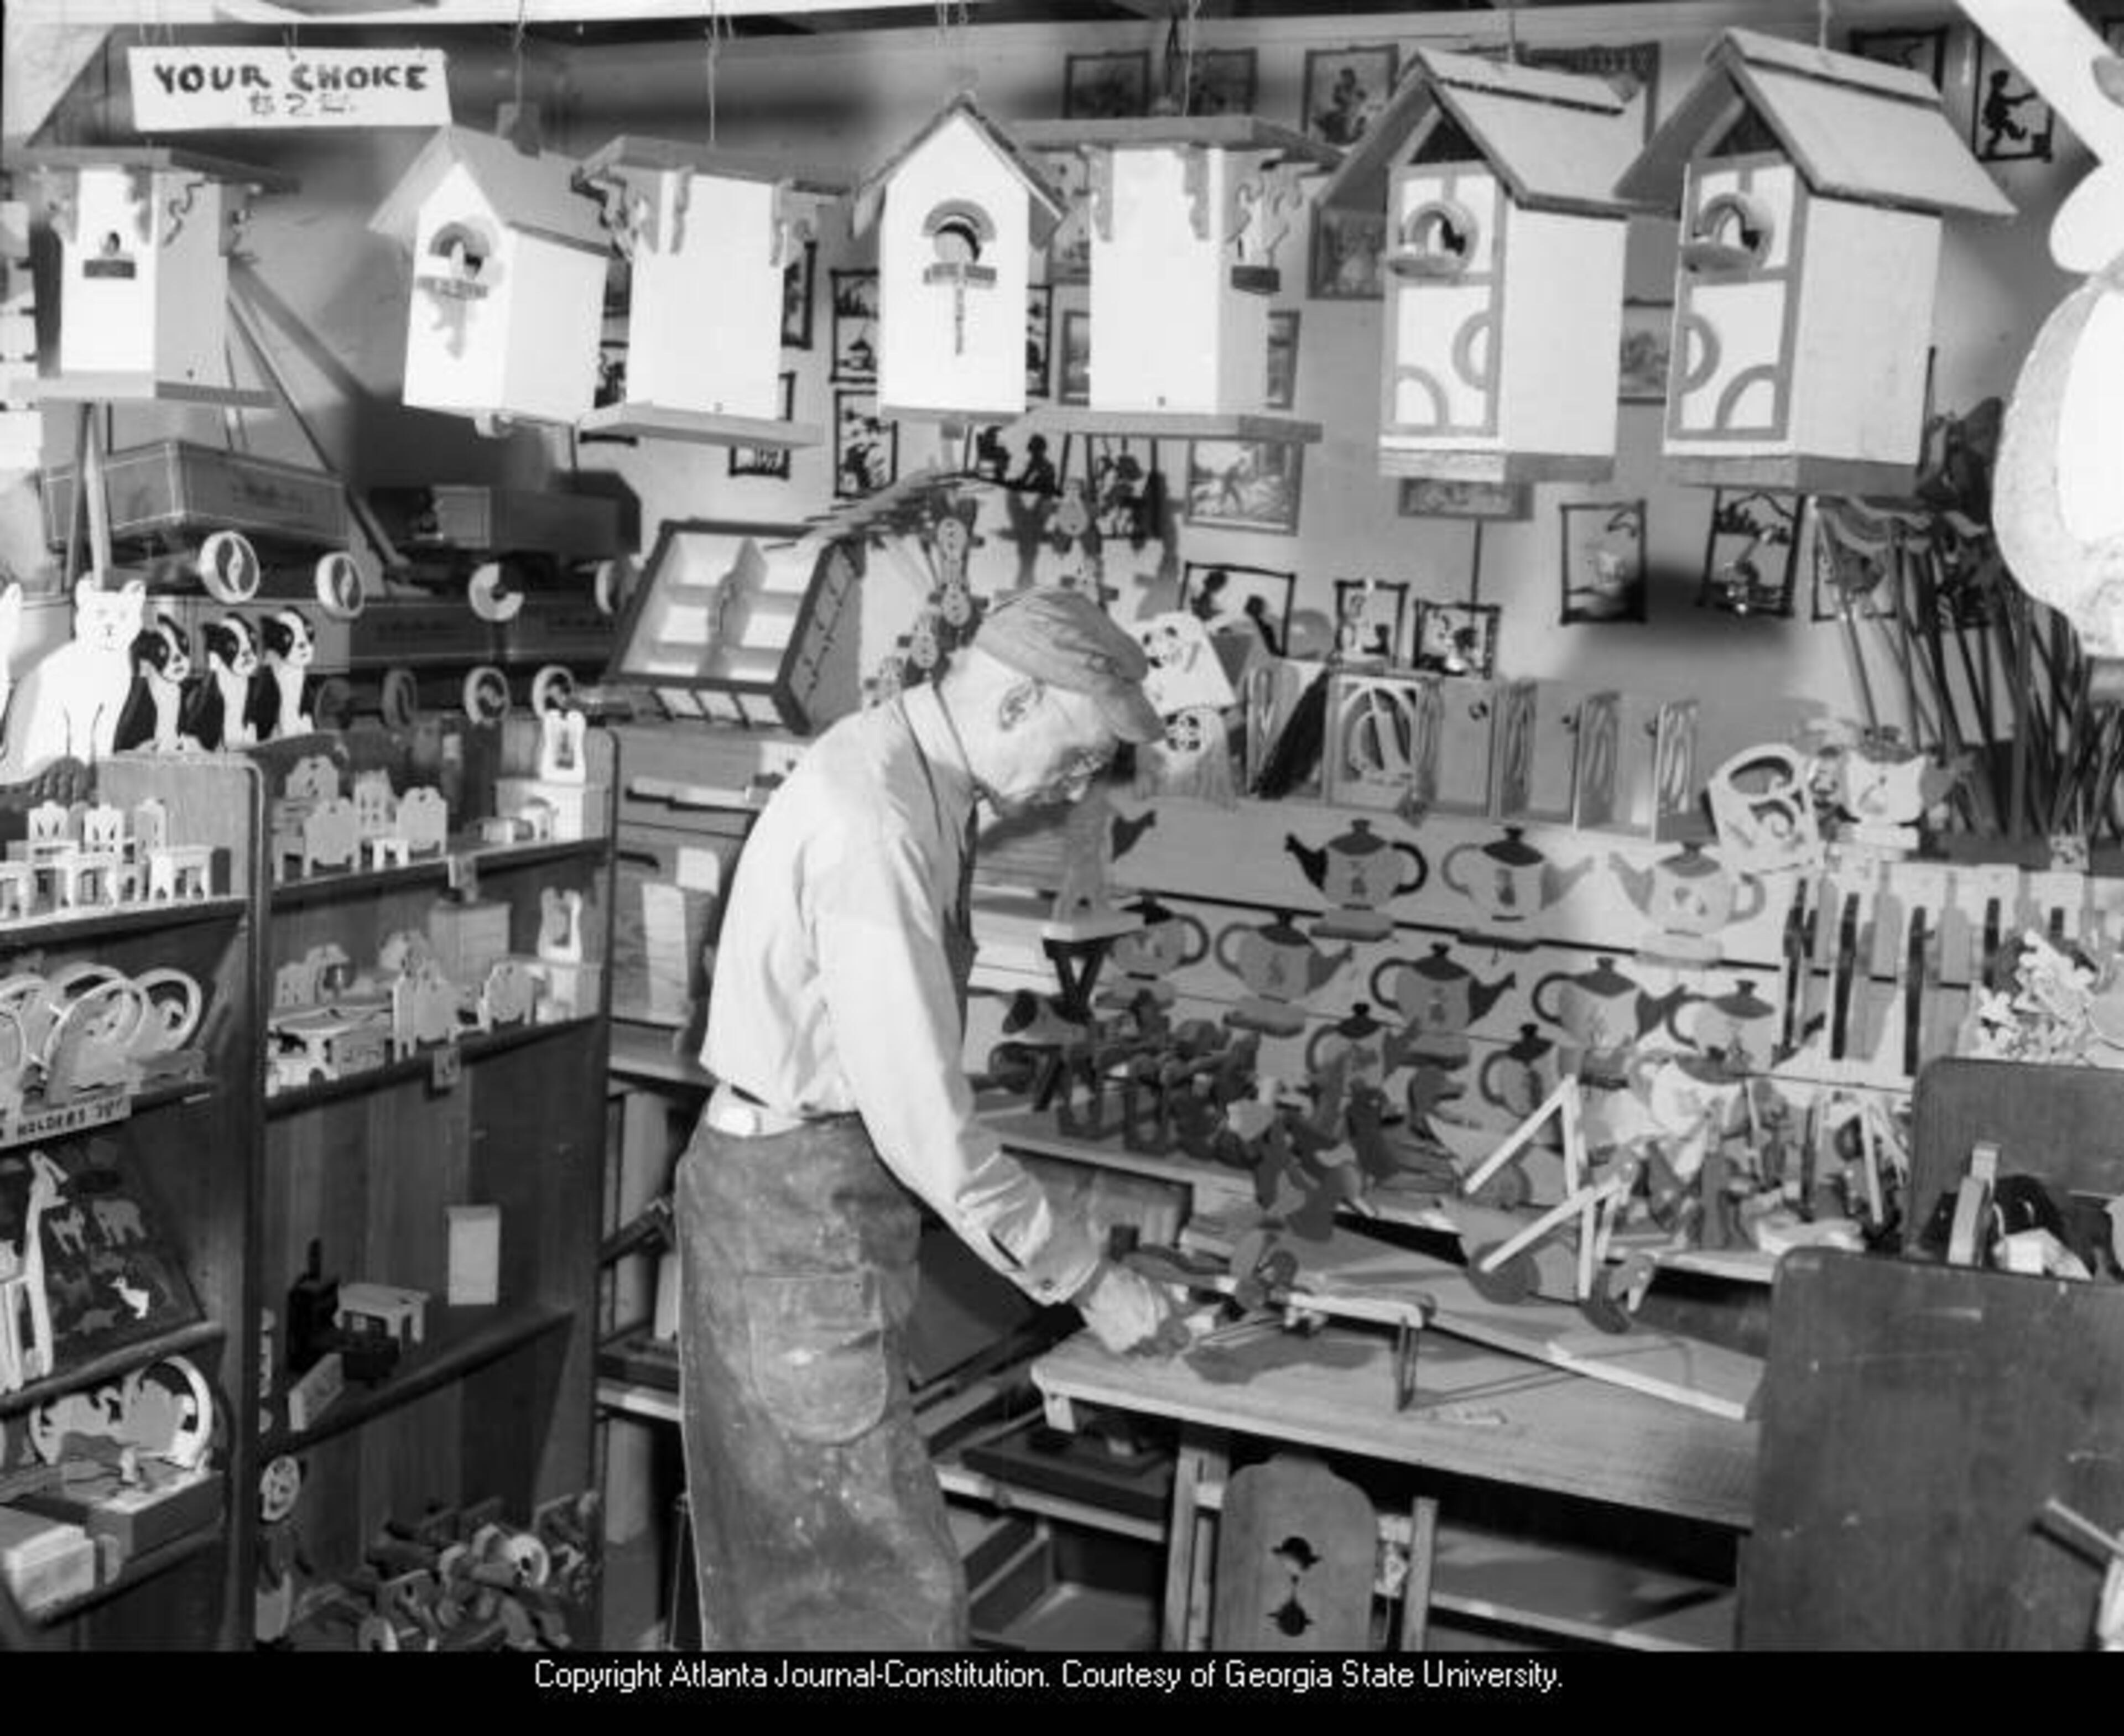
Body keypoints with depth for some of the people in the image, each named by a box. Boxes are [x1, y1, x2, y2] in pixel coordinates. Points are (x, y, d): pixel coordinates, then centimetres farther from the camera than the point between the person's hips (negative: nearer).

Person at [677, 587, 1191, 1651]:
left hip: (826, 1175, 10)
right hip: (799, 1198, -10)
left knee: (786, 1547, 20)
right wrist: (1086, 1280, -19)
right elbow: (922, 1118, -26)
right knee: (887, 1583, -3)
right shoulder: (874, 825, -26)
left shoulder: (907, 775, 5)